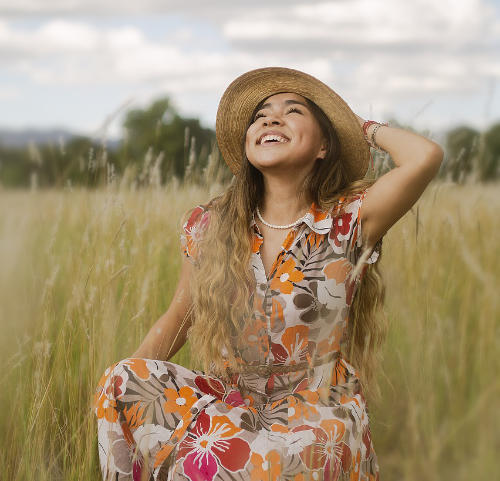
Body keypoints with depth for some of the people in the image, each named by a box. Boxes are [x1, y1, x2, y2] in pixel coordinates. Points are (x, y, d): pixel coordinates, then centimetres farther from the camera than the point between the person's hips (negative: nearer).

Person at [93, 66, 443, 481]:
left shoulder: (347, 222, -6)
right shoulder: (209, 226, 3)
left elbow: (426, 157, -24)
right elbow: (175, 322, 13)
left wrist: (367, 129, -2)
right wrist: (124, 383, -2)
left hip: (316, 411, -4)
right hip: (229, 397, 4)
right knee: (124, 381, -22)